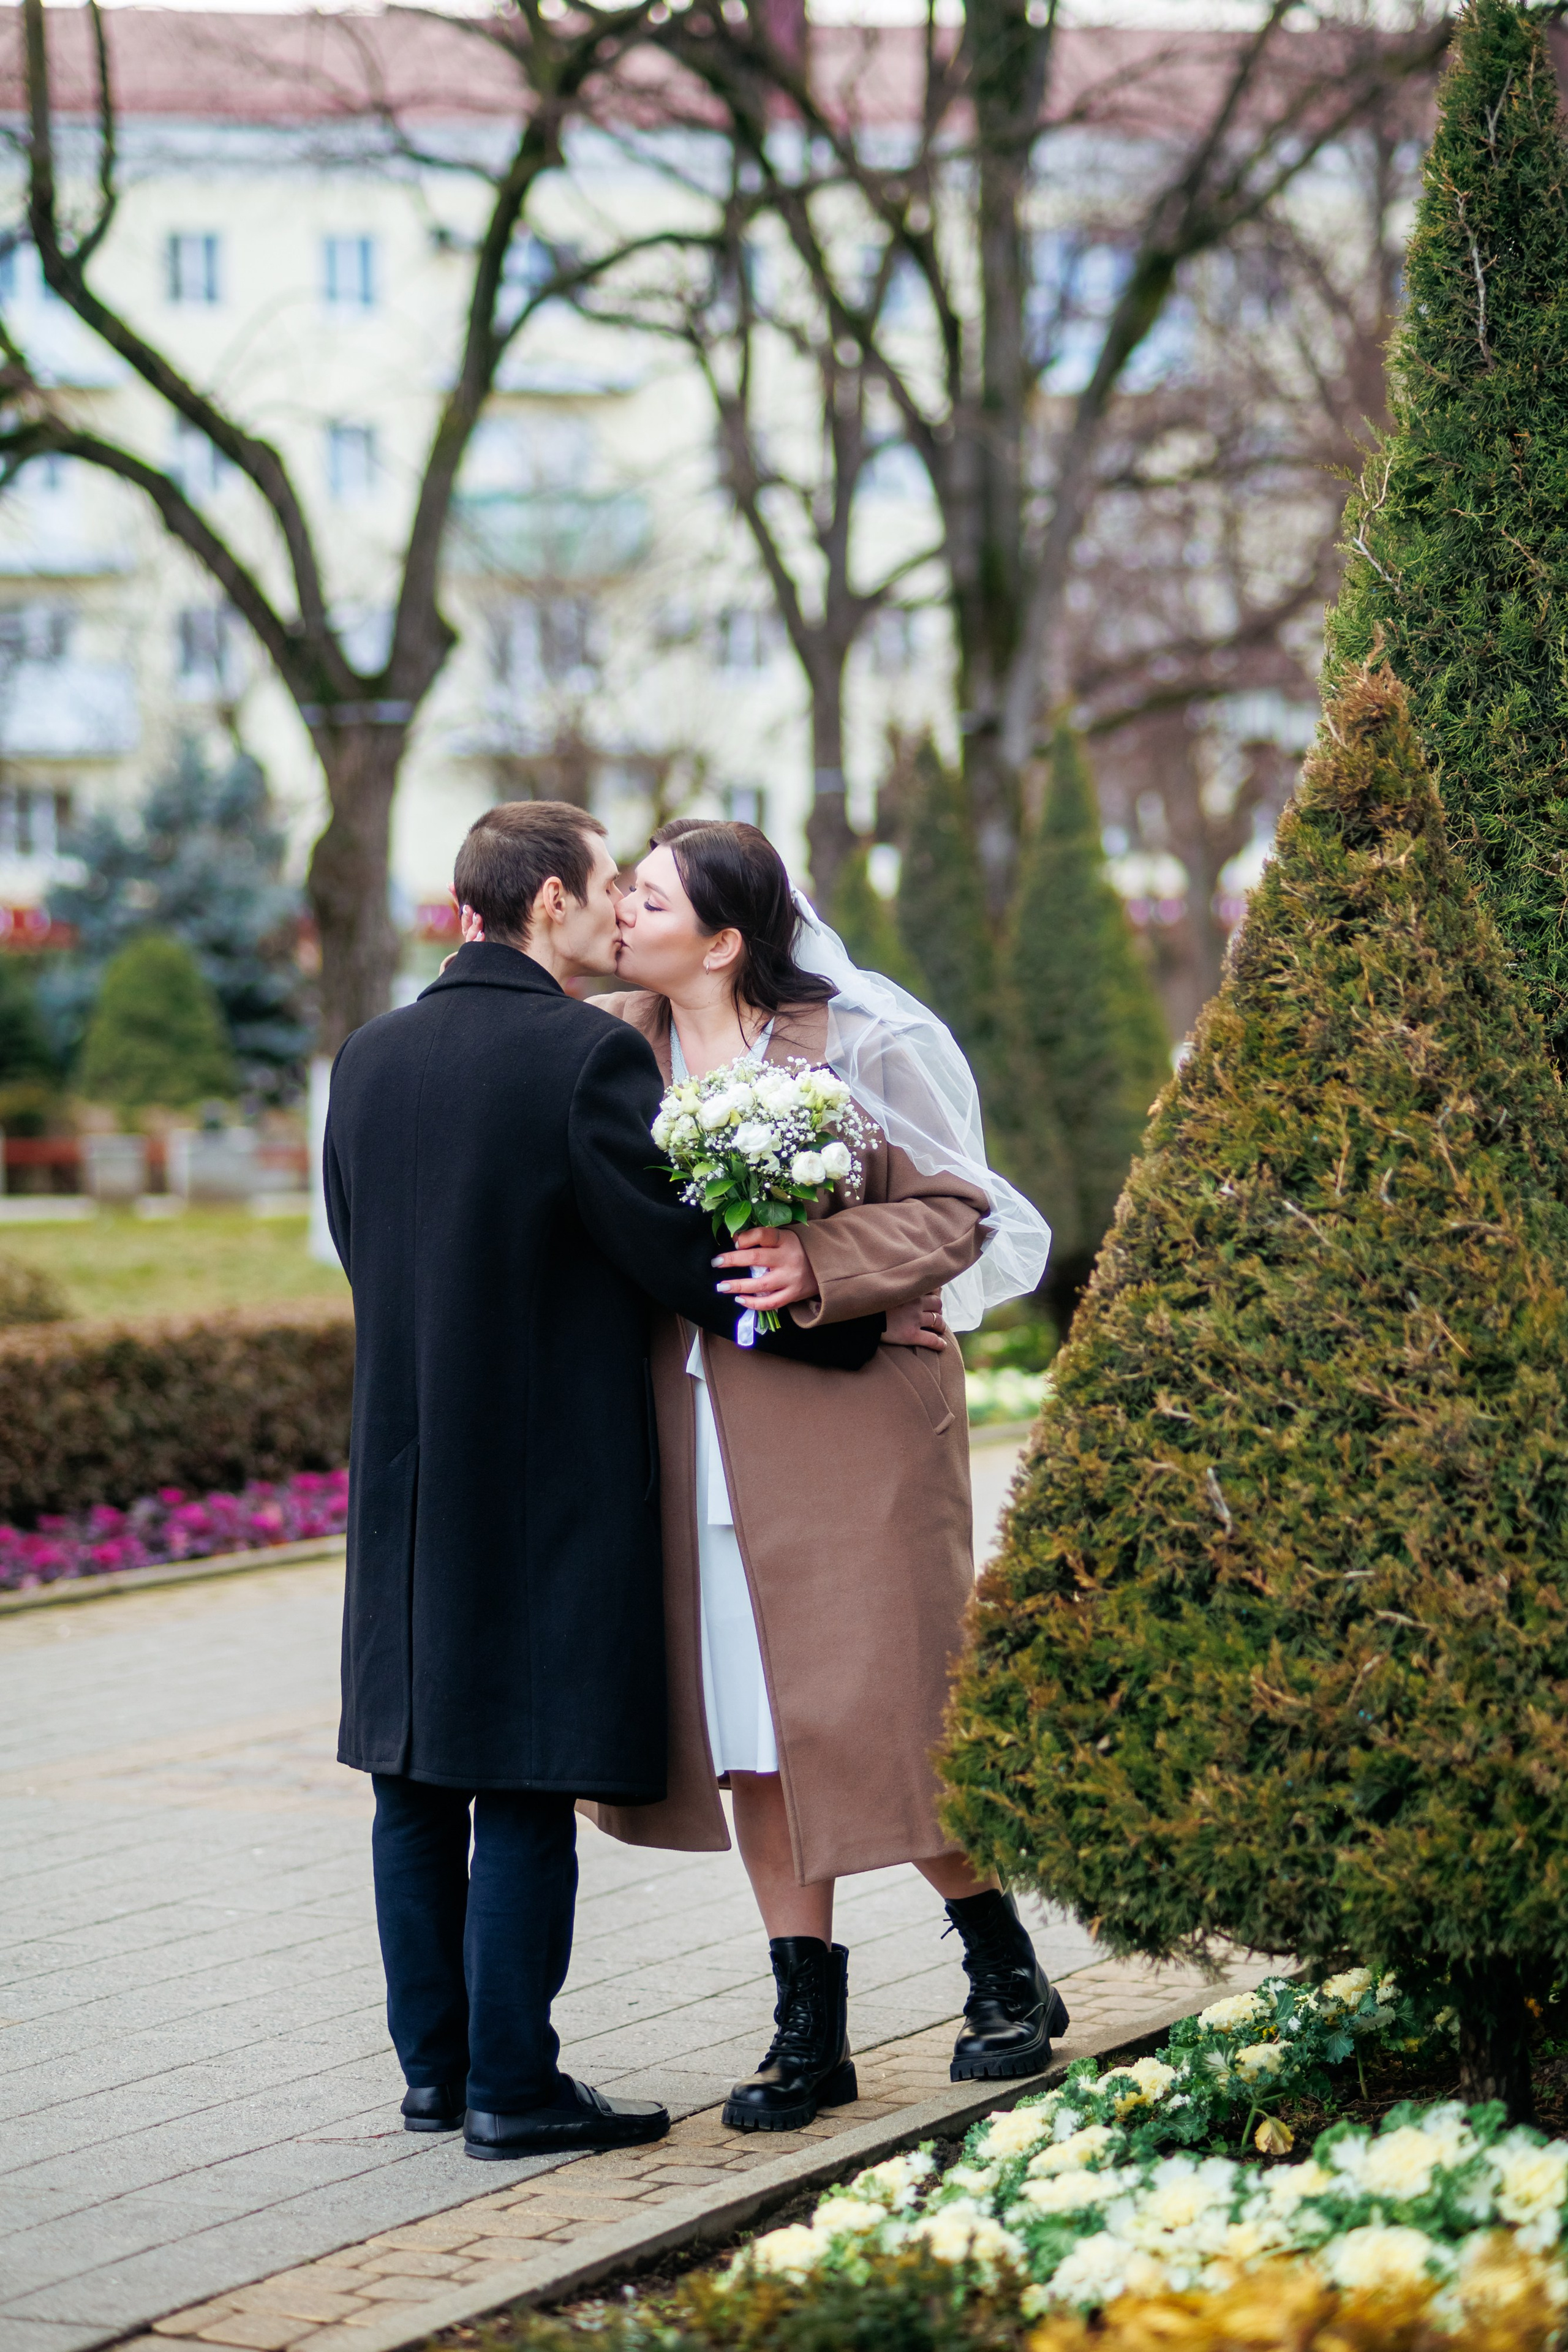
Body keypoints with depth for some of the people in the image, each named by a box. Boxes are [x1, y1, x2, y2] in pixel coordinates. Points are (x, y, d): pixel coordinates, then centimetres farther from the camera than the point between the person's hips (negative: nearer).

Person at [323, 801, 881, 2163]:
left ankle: (434, 2065, 21)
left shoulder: (368, 1058, 7)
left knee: (418, 1782, 13)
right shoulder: (588, 1055, -14)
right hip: (550, 1476, -7)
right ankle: (512, 2087, 3)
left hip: (406, 1479, 7)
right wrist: (845, 1333, -2)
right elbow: (673, 1246, -13)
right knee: (528, 1791, -1)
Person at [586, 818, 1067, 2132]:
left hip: (848, 1413, -5)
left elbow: (955, 1210, -7)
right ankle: (809, 2032, 13)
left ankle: (1007, 1975, 19)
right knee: (747, 1725, 5)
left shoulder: (856, 1044, -8)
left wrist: (820, 1263, -20)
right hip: (696, 1421, 5)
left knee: (879, 1709, -3)